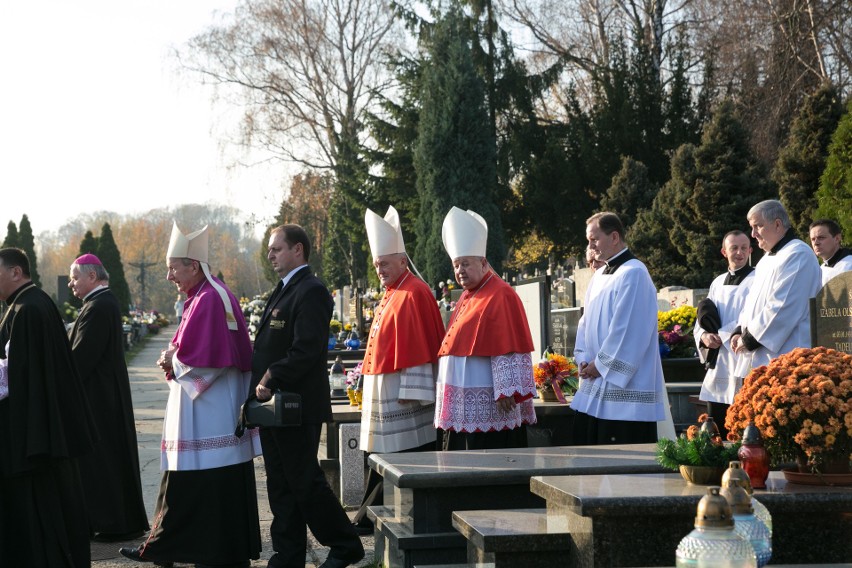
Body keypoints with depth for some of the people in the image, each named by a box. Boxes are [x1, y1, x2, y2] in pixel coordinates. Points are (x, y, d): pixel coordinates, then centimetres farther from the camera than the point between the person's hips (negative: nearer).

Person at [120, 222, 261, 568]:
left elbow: (201, 357, -23)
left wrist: (172, 361, -7)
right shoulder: (203, 297, 15)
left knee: (208, 484, -4)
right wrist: (173, 359, 5)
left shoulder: (208, 300, -17)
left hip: (208, 413, -10)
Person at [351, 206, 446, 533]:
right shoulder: (391, 295, 16)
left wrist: (410, 392, -22)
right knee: (382, 457, 12)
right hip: (384, 393, 10)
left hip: (401, 393, -10)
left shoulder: (412, 295, -14)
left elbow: (418, 346, -19)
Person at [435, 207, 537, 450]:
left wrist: (505, 392, -23)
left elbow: (508, 348, -18)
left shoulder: (500, 296, -11)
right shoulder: (467, 297, 17)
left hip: (487, 404, -9)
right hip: (463, 405, 9)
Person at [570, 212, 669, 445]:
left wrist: (601, 365, -12)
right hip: (594, 390, 9)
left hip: (625, 390, -9)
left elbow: (628, 330, -19)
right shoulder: (600, 276, 16)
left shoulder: (633, 274, -13)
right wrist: (583, 360, 3)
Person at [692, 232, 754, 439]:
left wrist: (721, 335, -11)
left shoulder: (756, 280, -2)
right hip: (718, 366, 6)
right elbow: (703, 319, 17)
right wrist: (704, 336, -5)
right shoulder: (718, 282, 18)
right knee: (717, 431, 7)